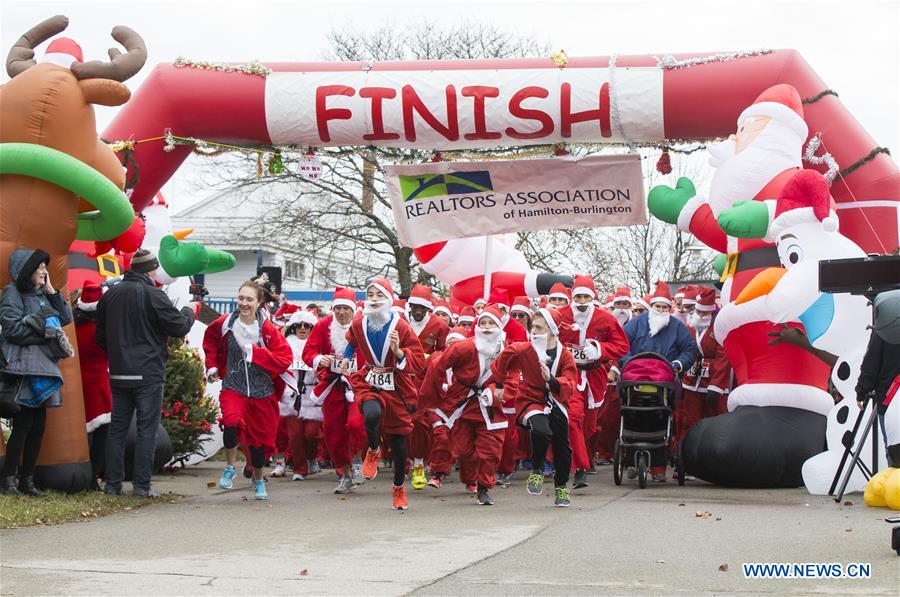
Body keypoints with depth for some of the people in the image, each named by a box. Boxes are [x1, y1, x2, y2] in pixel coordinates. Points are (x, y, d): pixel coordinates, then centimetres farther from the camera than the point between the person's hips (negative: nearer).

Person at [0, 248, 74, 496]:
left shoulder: (42, 294, 19)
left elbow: (66, 318, 15)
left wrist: (52, 292, 8)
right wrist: (45, 332, -11)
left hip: (43, 365, 8)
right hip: (24, 365, -7)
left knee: (38, 424, 5)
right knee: (23, 423, -10)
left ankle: (27, 479, 11)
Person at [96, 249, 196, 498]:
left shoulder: (110, 294, 9)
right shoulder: (153, 294, -11)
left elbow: (101, 337, 15)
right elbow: (179, 327, -9)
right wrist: (189, 311, 11)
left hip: (118, 373, 6)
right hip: (147, 373, -6)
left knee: (117, 427, 11)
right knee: (147, 429, -1)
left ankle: (113, 483, 11)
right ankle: (141, 485, -2)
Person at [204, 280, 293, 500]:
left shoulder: (268, 329, -7)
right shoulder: (225, 324, -2)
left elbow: (285, 357, -10)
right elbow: (210, 341, 19)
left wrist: (255, 352, -18)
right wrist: (213, 366, 9)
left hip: (262, 390, 1)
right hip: (233, 386, 0)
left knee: (260, 436, 9)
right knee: (232, 421, -29)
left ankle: (259, 481, 35)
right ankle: (230, 468, -4)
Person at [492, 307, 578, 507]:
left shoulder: (565, 356, -8)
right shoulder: (523, 350, -10)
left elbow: (570, 386, -16)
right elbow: (502, 362, 9)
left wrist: (551, 380, -34)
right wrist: (499, 385, 19)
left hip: (556, 404, 3)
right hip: (531, 400, -3)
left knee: (562, 446, 8)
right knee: (541, 431, -33)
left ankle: (562, 487, 33)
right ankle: (536, 471, -8)